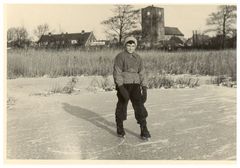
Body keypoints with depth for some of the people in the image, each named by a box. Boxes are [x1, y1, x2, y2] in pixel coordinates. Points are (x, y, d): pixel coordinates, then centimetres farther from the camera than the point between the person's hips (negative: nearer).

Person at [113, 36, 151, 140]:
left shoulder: (138, 58, 11)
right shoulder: (120, 57, -5)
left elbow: (142, 74, 12)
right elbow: (117, 73, -11)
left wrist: (144, 88, 3)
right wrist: (121, 88, -20)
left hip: (135, 85, 4)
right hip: (123, 85, -4)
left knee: (139, 105, -3)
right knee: (122, 106, 4)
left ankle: (144, 130, 1)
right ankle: (120, 128, 24)